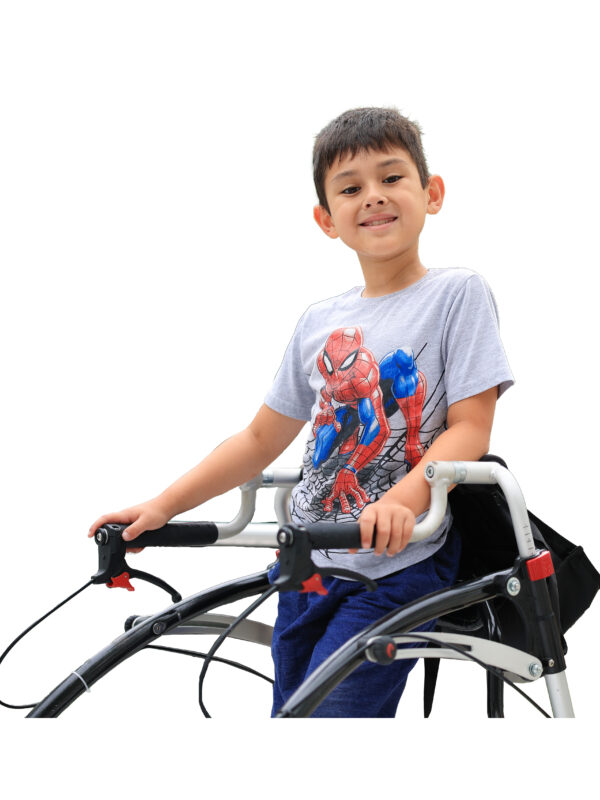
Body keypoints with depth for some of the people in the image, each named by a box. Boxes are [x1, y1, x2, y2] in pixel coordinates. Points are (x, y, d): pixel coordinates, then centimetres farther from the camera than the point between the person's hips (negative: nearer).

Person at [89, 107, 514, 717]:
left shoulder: (457, 293, -3)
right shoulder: (319, 323, 12)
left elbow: (470, 429, -11)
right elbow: (261, 440, 17)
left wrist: (403, 498, -29)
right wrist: (159, 508, 10)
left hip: (398, 567, -5)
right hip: (307, 561, 6)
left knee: (329, 711, -16)